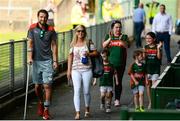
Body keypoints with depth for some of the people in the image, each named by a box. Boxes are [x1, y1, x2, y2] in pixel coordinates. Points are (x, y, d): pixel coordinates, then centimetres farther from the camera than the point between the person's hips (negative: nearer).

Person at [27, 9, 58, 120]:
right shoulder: (32, 29, 2)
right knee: (37, 86, 9)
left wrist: (55, 60, -1)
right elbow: (30, 44, 0)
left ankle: (46, 110, -5)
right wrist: (30, 57, -11)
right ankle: (41, 103, 36)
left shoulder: (51, 30, 1)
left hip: (47, 61, -1)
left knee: (47, 85, -8)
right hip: (36, 61, 1)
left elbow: (54, 45, 4)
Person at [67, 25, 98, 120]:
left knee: (86, 91, 6)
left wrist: (88, 53, -14)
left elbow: (95, 53, 5)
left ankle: (87, 109, 29)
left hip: (87, 70, -1)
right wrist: (69, 70, 8)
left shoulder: (88, 42, 3)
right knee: (77, 91, -9)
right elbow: (70, 57, 11)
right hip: (76, 70, 1)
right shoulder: (73, 44, 8)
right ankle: (77, 113, -11)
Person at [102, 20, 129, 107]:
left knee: (119, 81, 0)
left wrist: (120, 39, -29)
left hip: (120, 63, 0)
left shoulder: (124, 36, 6)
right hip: (109, 63, 0)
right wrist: (110, 38, -22)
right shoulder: (108, 36, 8)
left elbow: (126, 45, -11)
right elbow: (104, 45, -6)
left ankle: (117, 99, 6)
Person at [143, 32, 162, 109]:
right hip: (147, 68, 3)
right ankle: (150, 102, 16)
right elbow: (143, 58, 0)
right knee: (148, 85, 7)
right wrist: (144, 51, -17)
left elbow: (159, 57, -12)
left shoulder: (157, 47, -4)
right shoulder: (146, 47, 4)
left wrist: (158, 48, -23)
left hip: (155, 69, -3)